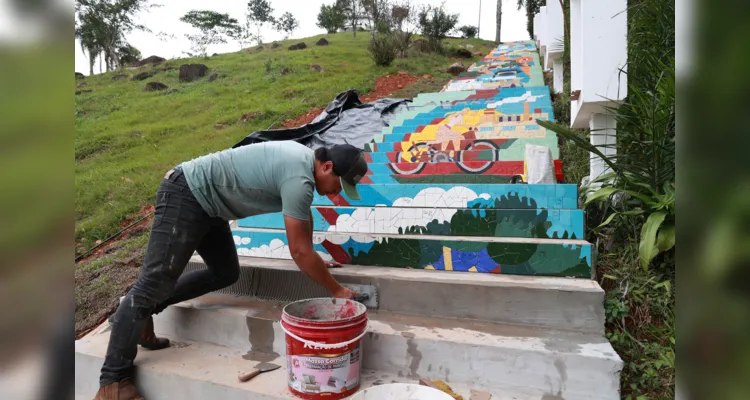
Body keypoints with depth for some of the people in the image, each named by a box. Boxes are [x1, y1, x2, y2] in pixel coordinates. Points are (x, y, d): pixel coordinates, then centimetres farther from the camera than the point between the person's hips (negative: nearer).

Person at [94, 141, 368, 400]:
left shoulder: (305, 159, 4)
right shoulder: (299, 178, -26)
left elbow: (304, 214, 21)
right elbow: (299, 250, -22)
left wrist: (313, 260, 23)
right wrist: (336, 290, -12)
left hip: (205, 201, 10)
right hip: (185, 196, -10)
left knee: (225, 274, 12)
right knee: (156, 282, -6)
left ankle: (142, 310, 22)